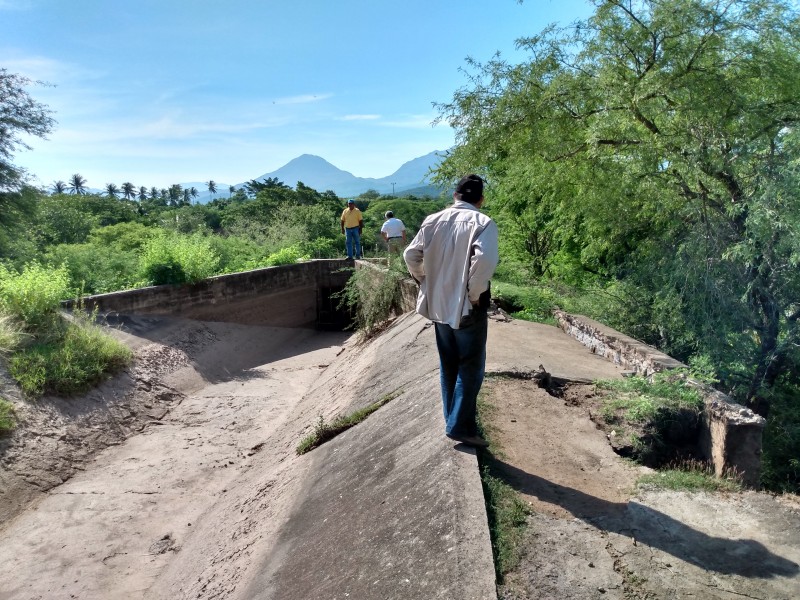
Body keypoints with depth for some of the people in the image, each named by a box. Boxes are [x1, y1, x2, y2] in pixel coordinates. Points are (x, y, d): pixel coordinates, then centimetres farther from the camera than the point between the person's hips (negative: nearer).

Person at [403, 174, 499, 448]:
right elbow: (485, 260, -28)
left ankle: (453, 418, 31)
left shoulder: (433, 220, 3)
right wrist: (475, 294, -15)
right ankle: (460, 426, 8)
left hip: (438, 305, 6)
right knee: (470, 368, 6)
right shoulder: (482, 223, -12)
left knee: (448, 366, 18)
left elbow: (411, 255, 3)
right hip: (467, 307, -5)